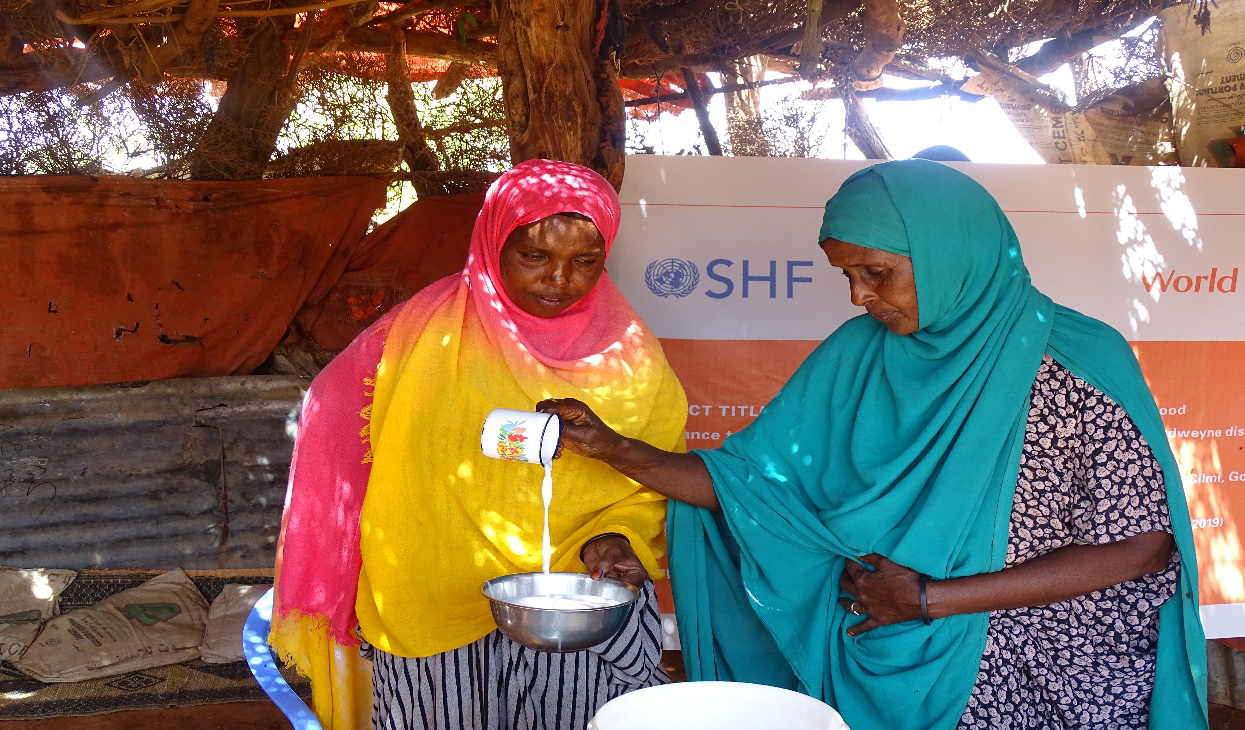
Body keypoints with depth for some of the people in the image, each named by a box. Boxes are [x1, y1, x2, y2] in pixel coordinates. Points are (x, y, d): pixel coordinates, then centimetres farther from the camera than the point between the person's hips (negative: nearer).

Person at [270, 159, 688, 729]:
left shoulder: (629, 356, -2)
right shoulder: (425, 337, -6)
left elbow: (653, 482, 5)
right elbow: (332, 429, 3)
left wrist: (619, 538, -16)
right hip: (438, 621, 0)